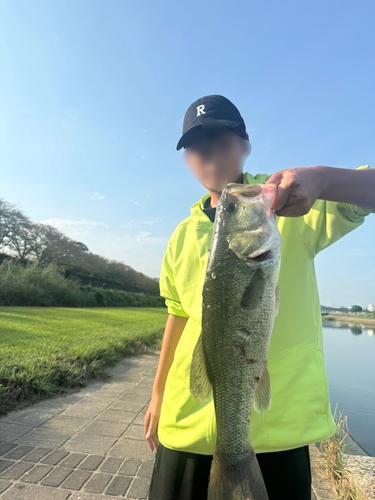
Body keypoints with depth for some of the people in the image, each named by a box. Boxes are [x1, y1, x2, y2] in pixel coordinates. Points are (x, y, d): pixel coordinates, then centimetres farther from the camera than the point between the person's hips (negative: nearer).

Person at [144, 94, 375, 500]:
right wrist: (158, 395, 16)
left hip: (277, 424, -3)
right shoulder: (183, 236, 5)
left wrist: (319, 179, -36)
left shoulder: (290, 204, -4)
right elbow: (178, 315, 11)